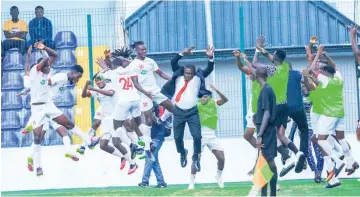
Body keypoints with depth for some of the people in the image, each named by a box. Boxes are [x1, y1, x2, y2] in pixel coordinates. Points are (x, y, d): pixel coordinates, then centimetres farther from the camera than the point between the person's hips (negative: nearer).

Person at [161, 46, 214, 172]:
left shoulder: (198, 79, 1)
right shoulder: (179, 77, 2)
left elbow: (209, 70, -6)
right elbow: (173, 63, -6)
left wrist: (210, 57, -21)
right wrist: (183, 53, -16)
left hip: (192, 112, -1)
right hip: (178, 111, 1)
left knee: (197, 136, -10)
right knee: (177, 137, 10)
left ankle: (196, 157, 11)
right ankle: (182, 154, 38)